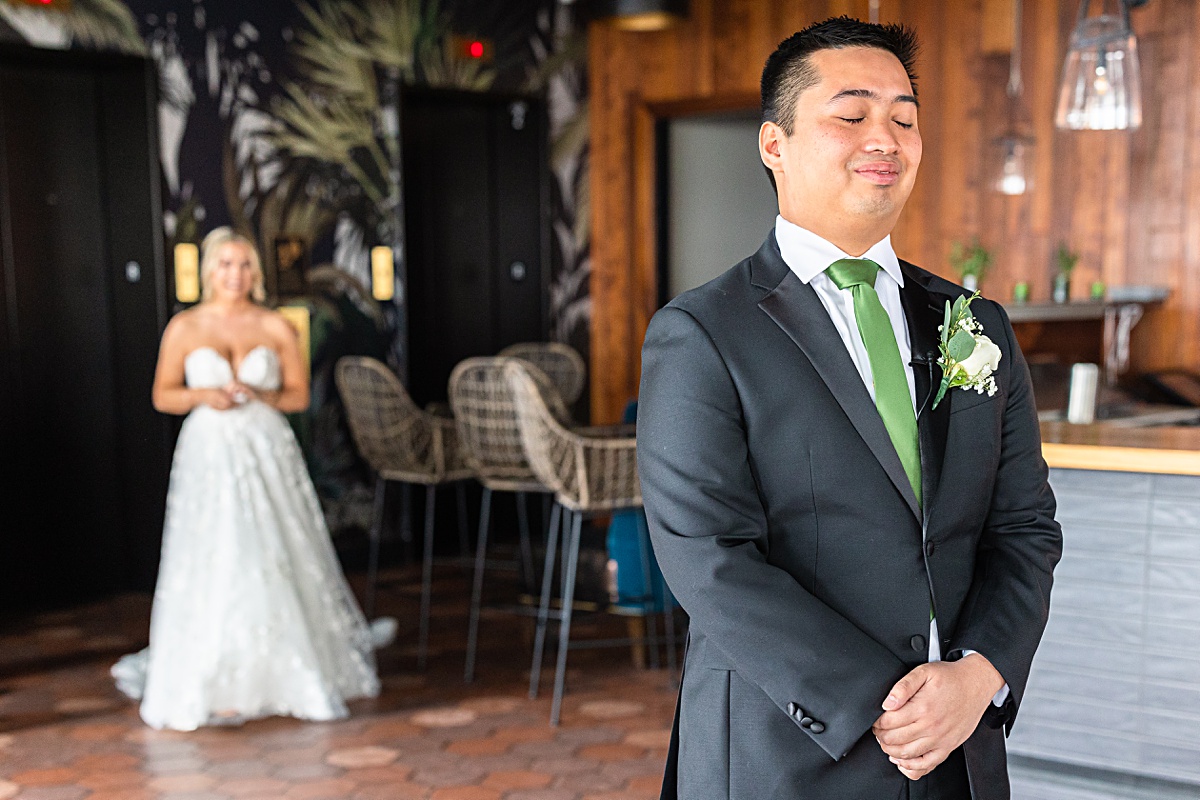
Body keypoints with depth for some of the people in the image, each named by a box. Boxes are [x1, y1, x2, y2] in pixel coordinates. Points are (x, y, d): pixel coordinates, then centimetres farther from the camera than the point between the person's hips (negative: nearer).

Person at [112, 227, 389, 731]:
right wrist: (203, 395, -12)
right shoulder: (184, 327, 5)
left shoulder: (276, 327, 6)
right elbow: (163, 396, 7)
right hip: (210, 456, -1)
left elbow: (299, 395, 7)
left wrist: (259, 395, -10)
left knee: (278, 564, 4)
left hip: (268, 455, 1)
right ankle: (217, 687, 1)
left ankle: (291, 675, 19)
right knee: (214, 567, -6)